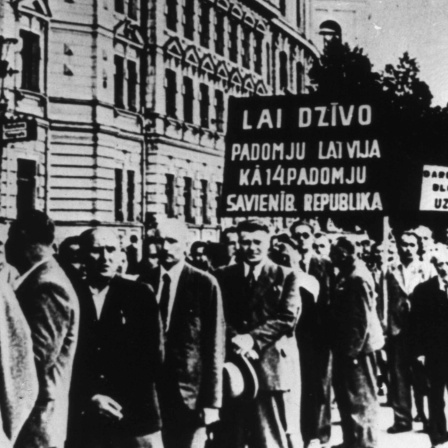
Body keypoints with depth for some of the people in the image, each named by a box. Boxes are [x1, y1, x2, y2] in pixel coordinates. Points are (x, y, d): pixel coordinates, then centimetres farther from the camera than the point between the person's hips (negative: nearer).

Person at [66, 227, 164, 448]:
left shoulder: (139, 294, 4)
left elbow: (154, 355, 2)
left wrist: (123, 401, -5)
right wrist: (88, 398, -10)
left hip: (136, 416, 0)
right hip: (84, 420, 0)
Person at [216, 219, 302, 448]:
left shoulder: (285, 276, 6)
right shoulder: (223, 276, 12)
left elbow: (287, 318, -6)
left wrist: (252, 338, -15)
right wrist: (236, 340, -14)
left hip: (274, 367, -2)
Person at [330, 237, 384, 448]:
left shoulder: (357, 278, -20)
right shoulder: (347, 274, 9)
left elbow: (362, 319, -21)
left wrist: (352, 349, -19)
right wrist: (344, 347, 15)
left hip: (355, 347, -9)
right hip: (347, 346, 9)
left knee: (359, 398, 2)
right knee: (346, 393, 18)